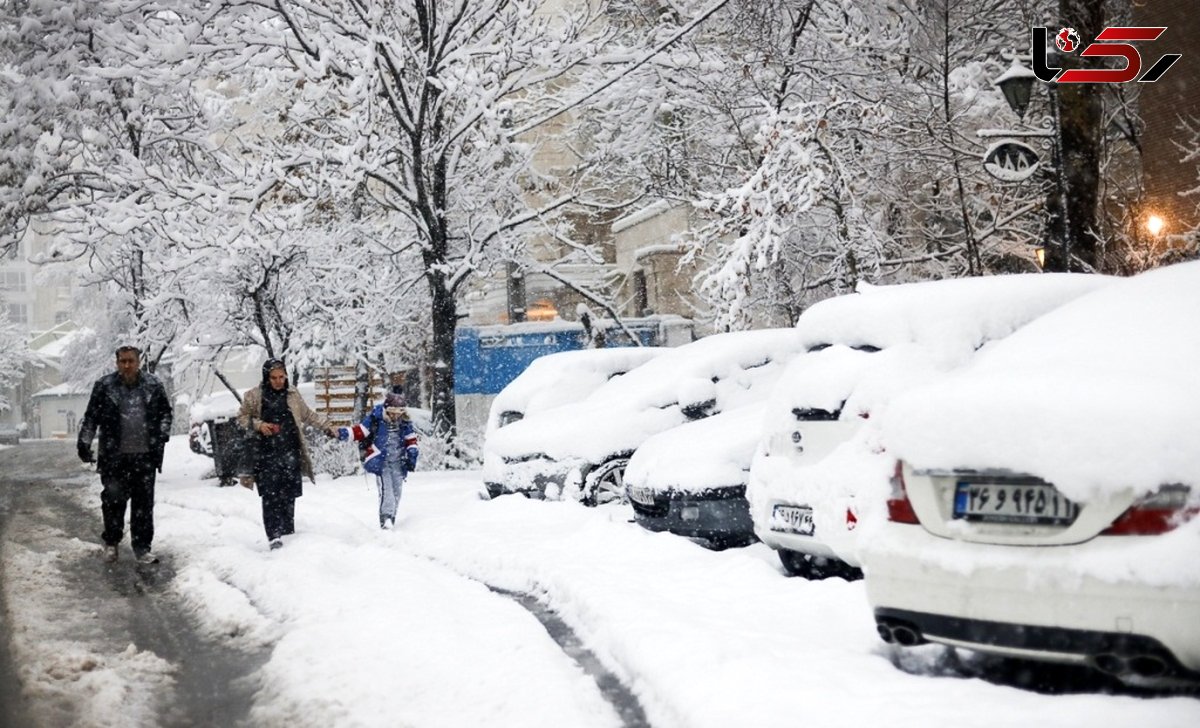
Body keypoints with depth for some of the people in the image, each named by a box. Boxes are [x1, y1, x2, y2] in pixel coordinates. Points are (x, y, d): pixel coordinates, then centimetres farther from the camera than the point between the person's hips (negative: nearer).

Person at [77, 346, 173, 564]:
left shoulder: (153, 385, 6)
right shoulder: (104, 386, 0)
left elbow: (165, 412, 16)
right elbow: (90, 418, 6)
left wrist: (163, 435, 4)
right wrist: (83, 443, 2)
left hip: (145, 456, 2)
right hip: (114, 456, -1)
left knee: (144, 502, 3)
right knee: (114, 499, 2)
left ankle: (142, 547, 11)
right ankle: (111, 542, 20)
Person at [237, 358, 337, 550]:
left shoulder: (292, 394, 11)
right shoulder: (254, 396, 0)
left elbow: (308, 415, 23)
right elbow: (242, 418, 7)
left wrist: (326, 426, 23)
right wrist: (258, 425, -10)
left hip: (290, 452, 3)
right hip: (266, 454, -3)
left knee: (289, 495, 5)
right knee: (270, 496, -11)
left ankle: (288, 532, 14)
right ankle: (274, 536, -16)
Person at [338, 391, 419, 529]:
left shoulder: (405, 421, 2)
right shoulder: (376, 418, -9)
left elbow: (411, 439, 13)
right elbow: (361, 431, -7)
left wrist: (412, 453, 1)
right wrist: (345, 433, -21)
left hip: (398, 462, 4)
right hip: (381, 462, -4)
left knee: (396, 491, 7)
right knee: (386, 489, -18)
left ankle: (392, 518, 18)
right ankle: (386, 518, -20)